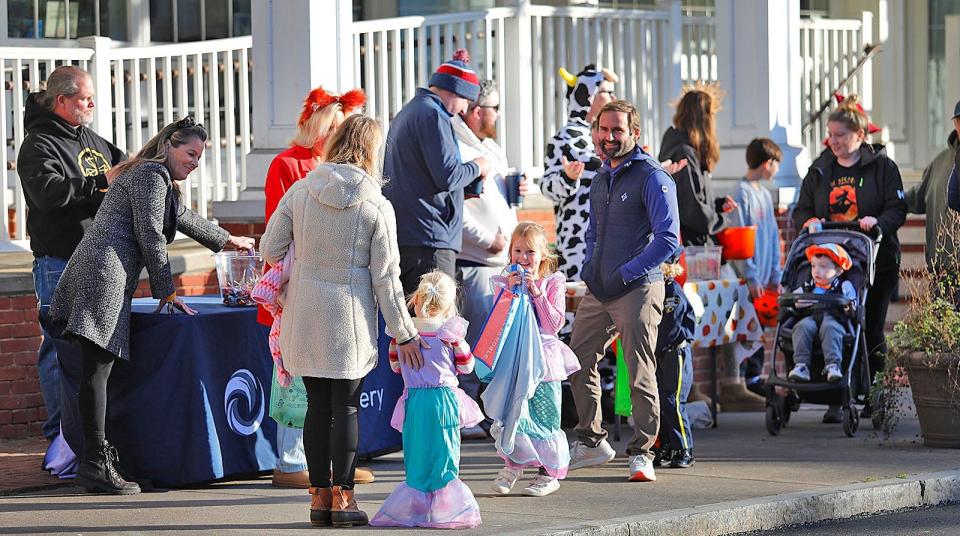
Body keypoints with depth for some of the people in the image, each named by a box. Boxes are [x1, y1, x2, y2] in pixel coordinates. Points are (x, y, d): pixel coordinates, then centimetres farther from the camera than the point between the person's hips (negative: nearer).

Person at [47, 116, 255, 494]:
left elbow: (183, 218, 49)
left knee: (96, 370, 7)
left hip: (88, 271, 11)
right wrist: (167, 291, 1)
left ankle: (97, 457, 6)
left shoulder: (158, 182, 32)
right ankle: (96, 464, -18)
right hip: (105, 274, -11)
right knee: (97, 368, -13)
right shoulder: (152, 176, -1)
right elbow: (150, 237, -6)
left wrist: (225, 240, 60)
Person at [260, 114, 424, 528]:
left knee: (317, 405, 10)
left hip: (304, 314, 3)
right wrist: (403, 334, 3)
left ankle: (320, 496, 12)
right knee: (346, 407, 4)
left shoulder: (300, 191, -2)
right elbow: (385, 277, -5)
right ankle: (343, 498, 5)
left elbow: (270, 250, 1)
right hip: (349, 320, -3)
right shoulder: (377, 207, -8)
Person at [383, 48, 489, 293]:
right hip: (428, 240, -10)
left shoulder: (405, 114, 22)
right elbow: (447, 176, -17)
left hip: (400, 236, 10)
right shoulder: (433, 116, -10)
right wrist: (476, 167, 2)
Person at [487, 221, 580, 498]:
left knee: (545, 417, 1)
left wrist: (537, 294, -14)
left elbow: (555, 324, -6)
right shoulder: (504, 282, 7)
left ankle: (550, 472, 12)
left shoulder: (553, 283, 1)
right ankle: (513, 464, 16)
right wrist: (511, 291, -11)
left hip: (543, 358, -2)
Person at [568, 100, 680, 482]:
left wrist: (624, 275, -15)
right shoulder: (601, 180, 17)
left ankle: (641, 452, -1)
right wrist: (589, 270, 11)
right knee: (578, 363, 10)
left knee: (640, 373, -7)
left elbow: (668, 239, -14)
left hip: (636, 288, -8)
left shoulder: (651, 178, -8)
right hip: (598, 289, 8)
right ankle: (591, 441, 22)